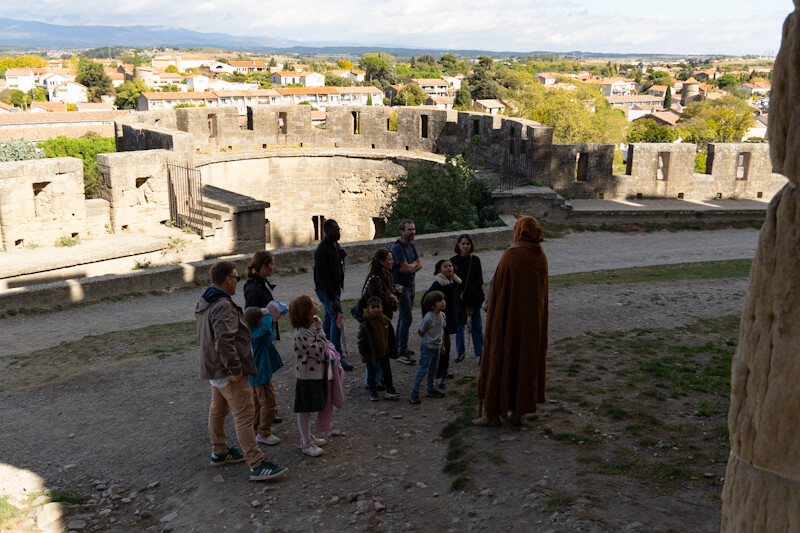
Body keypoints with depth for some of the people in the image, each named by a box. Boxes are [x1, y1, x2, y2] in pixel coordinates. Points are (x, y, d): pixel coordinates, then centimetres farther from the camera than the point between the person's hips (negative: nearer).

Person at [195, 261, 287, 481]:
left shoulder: (205, 303, 9)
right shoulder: (223, 306, -25)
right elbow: (224, 341, -33)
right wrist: (235, 369, -25)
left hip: (214, 369, 11)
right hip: (228, 372, -11)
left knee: (218, 410, 23)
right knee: (244, 416, -8)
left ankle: (219, 452, 39)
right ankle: (257, 465, -5)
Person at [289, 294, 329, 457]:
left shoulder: (311, 325, 5)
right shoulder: (302, 332, -26)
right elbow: (317, 350, -26)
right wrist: (320, 330, -21)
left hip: (316, 372, 10)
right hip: (307, 375, -10)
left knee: (310, 408, 21)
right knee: (305, 409, 3)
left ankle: (307, 436, 34)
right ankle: (306, 443, 13)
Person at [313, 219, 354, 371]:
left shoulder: (334, 244, 6)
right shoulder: (322, 251, -25)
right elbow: (323, 276, -27)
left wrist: (341, 256, 2)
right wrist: (332, 299, -27)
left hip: (335, 286, 10)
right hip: (326, 289, -10)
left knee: (329, 317, 19)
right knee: (337, 319, -11)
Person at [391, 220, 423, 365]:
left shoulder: (411, 245, 10)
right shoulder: (397, 247, -19)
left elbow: (420, 265, 7)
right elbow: (405, 267, -24)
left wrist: (410, 267, -13)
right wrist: (414, 264, -3)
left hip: (410, 285, 9)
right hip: (401, 286, -9)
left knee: (403, 316, 17)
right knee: (406, 318, -12)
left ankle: (399, 346, 29)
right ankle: (402, 354, -9)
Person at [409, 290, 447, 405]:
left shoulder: (442, 315, -3)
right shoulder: (428, 317, -25)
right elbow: (420, 332, -14)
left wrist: (441, 343, 13)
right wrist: (429, 340, -2)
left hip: (437, 347, 7)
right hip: (427, 348, -7)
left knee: (433, 369, 20)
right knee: (423, 370, -4)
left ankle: (431, 389, 35)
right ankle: (414, 393, 4)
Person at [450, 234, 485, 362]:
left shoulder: (475, 260, 2)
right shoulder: (454, 261, -1)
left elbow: (479, 280, 1)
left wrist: (468, 293, -11)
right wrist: (461, 294, -12)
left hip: (474, 298, 1)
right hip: (458, 298, 0)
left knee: (477, 326, 1)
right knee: (459, 325, 5)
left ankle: (480, 353, 8)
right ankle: (460, 352, 18)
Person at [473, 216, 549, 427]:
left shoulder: (511, 255, -17)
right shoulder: (541, 257, 2)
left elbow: (497, 288, -14)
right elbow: (541, 291, 10)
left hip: (508, 317, -6)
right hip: (533, 319, 6)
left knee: (500, 360, 4)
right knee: (526, 361, 14)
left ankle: (493, 413, 8)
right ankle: (518, 412, 20)